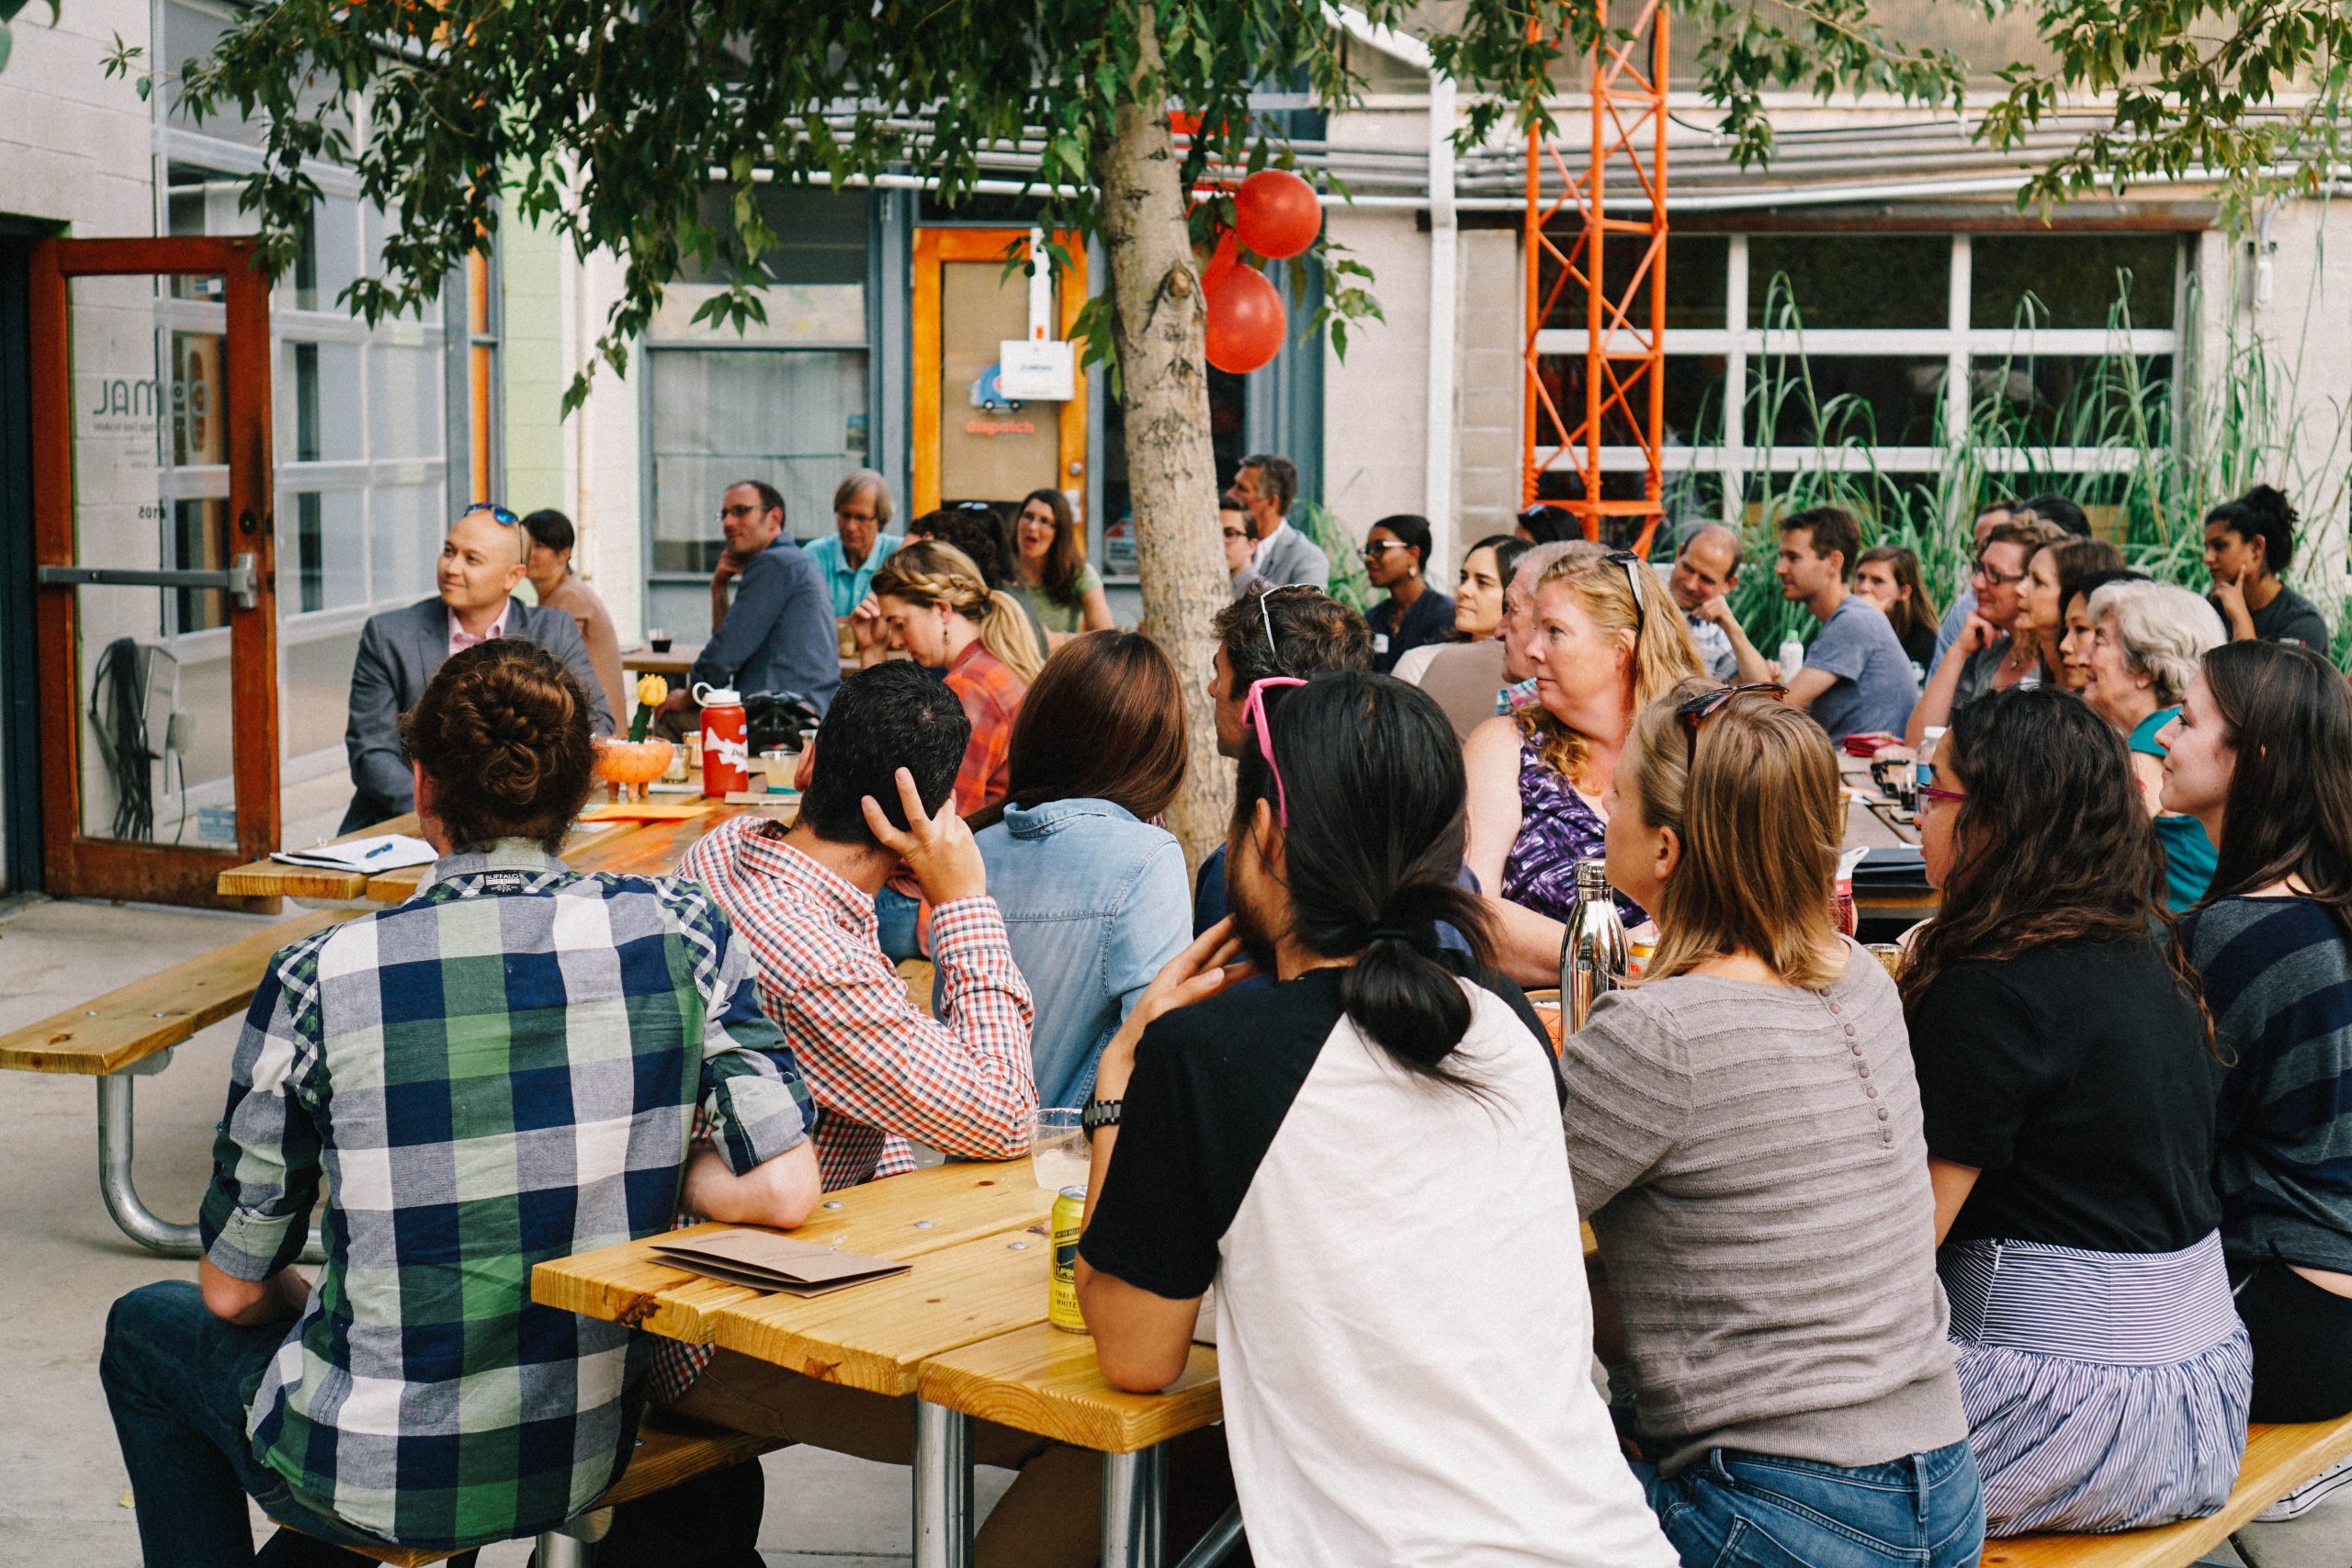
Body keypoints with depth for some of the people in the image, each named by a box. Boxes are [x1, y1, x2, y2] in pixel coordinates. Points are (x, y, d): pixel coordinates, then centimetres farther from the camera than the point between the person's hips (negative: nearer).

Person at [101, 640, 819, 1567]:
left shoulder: (319, 980, -16)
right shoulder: (678, 932, -11)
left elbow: (234, 1291, -6)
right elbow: (786, 1193, -16)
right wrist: (637, 1176, 2)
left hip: (376, 1481, -3)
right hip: (595, 1455, 3)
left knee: (148, 1327, 28)